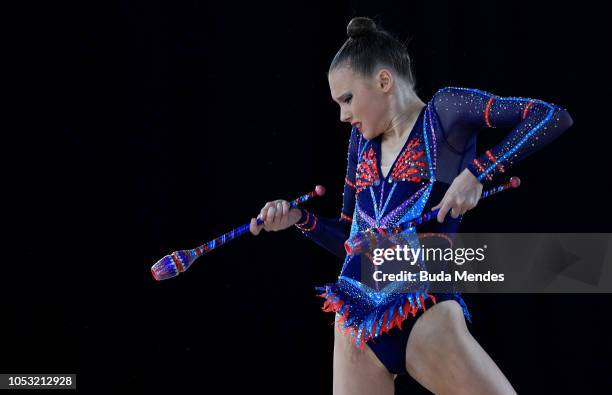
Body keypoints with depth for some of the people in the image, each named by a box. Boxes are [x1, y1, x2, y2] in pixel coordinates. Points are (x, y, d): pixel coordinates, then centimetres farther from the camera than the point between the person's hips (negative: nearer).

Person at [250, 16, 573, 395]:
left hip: (425, 316, -5)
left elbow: (554, 117, -9)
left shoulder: (445, 111, 0)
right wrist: (299, 217, 7)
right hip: (356, 324, 5)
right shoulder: (361, 141, 17)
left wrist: (477, 172, -15)